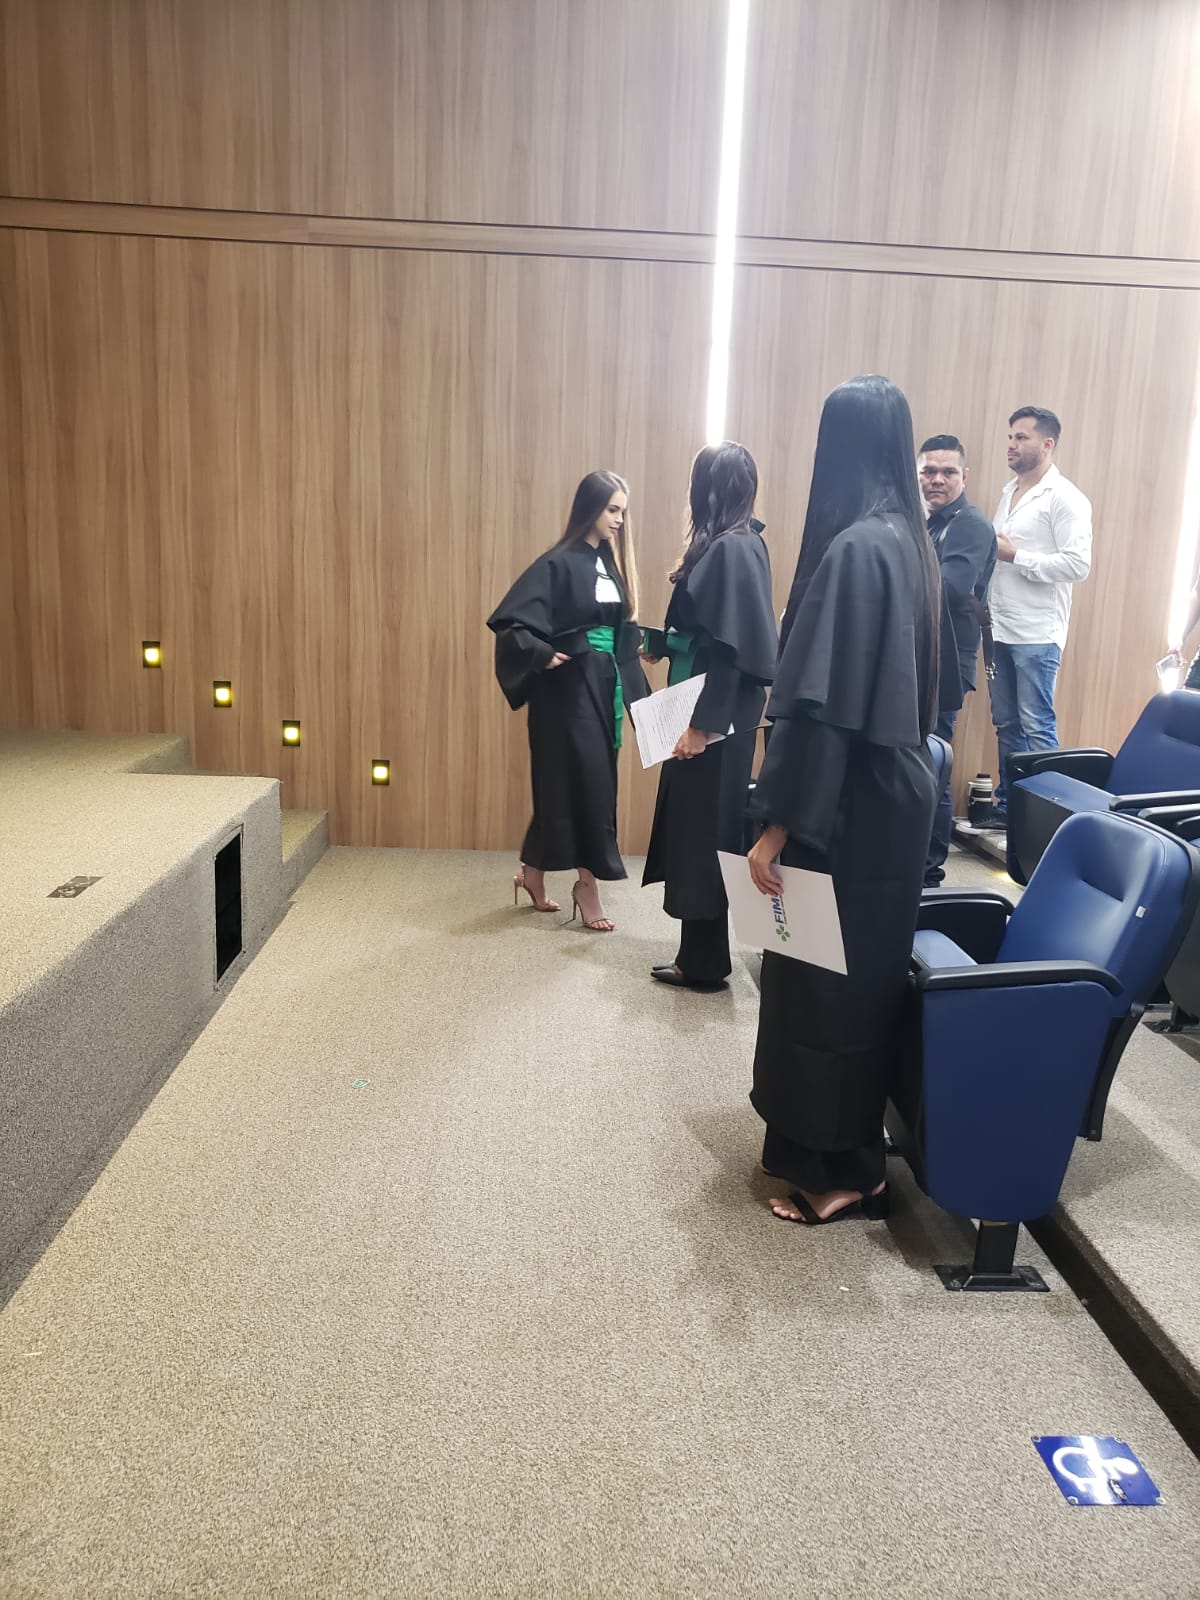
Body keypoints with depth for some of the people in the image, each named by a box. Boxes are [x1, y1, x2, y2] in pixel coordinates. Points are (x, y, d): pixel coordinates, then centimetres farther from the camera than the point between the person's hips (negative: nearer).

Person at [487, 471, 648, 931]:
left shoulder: (612, 562, 11)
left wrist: (642, 642, 1)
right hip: (569, 687, -8)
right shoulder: (558, 564, -11)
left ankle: (532, 872, 26)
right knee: (581, 781, -3)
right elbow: (509, 620, -17)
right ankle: (587, 885, 8)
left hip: (604, 685, 8)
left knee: (590, 781, 12)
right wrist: (544, 655, -25)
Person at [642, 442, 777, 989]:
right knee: (698, 827, 16)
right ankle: (699, 954, 27)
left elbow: (731, 647, -22)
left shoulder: (732, 549, -18)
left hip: (714, 718, -10)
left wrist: (702, 722, -22)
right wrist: (663, 643, 24)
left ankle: (705, 963, 12)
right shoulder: (738, 544, 11)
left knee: (704, 829, 0)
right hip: (710, 709, 10)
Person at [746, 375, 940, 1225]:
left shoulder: (853, 547, -20)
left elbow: (824, 704, -24)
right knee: (864, 971, 18)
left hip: (853, 803, -9)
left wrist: (779, 823, -20)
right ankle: (840, 1146, 34)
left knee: (829, 978, 3)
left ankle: (843, 1170, 17)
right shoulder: (909, 540, 9)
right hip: (898, 788, 10)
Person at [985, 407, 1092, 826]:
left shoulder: (1065, 498, -8)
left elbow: (1079, 564, -16)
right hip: (1000, 629, 7)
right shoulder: (1009, 492, 17)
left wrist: (1016, 556, -15)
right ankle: (1007, 803, 19)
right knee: (1005, 723, 11)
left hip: (1037, 634, -7)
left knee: (1036, 726, -4)